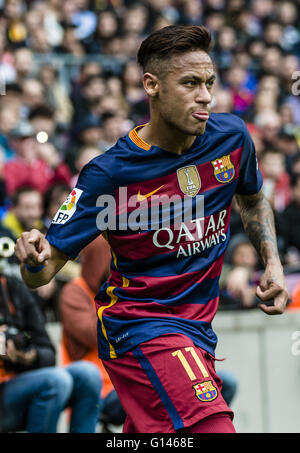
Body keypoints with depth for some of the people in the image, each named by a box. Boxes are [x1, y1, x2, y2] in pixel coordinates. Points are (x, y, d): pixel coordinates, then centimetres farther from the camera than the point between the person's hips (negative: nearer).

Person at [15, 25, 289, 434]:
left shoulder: (231, 136, -3)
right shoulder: (109, 173, -17)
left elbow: (253, 201, 21)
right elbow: (42, 274, -14)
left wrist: (272, 263, 7)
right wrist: (35, 260, -37)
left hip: (197, 326, 6)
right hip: (139, 322, -6)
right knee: (214, 429, -27)